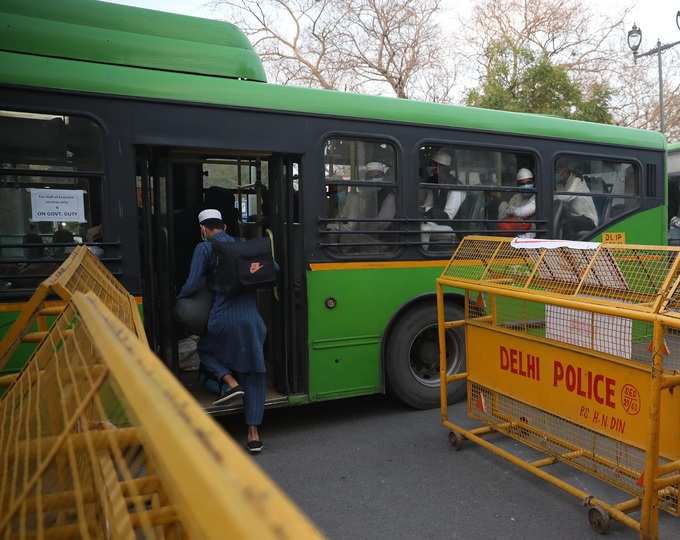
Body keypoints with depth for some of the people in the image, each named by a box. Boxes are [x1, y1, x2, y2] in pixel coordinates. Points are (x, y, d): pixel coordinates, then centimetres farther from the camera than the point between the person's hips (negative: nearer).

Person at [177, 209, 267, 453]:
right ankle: (254, 434, 11)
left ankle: (231, 382, 4)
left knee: (205, 349, 28)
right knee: (253, 376, 10)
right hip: (252, 318, 4)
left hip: (224, 318, -4)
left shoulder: (204, 248, 0)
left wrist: (178, 299, 10)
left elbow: (193, 284, -8)